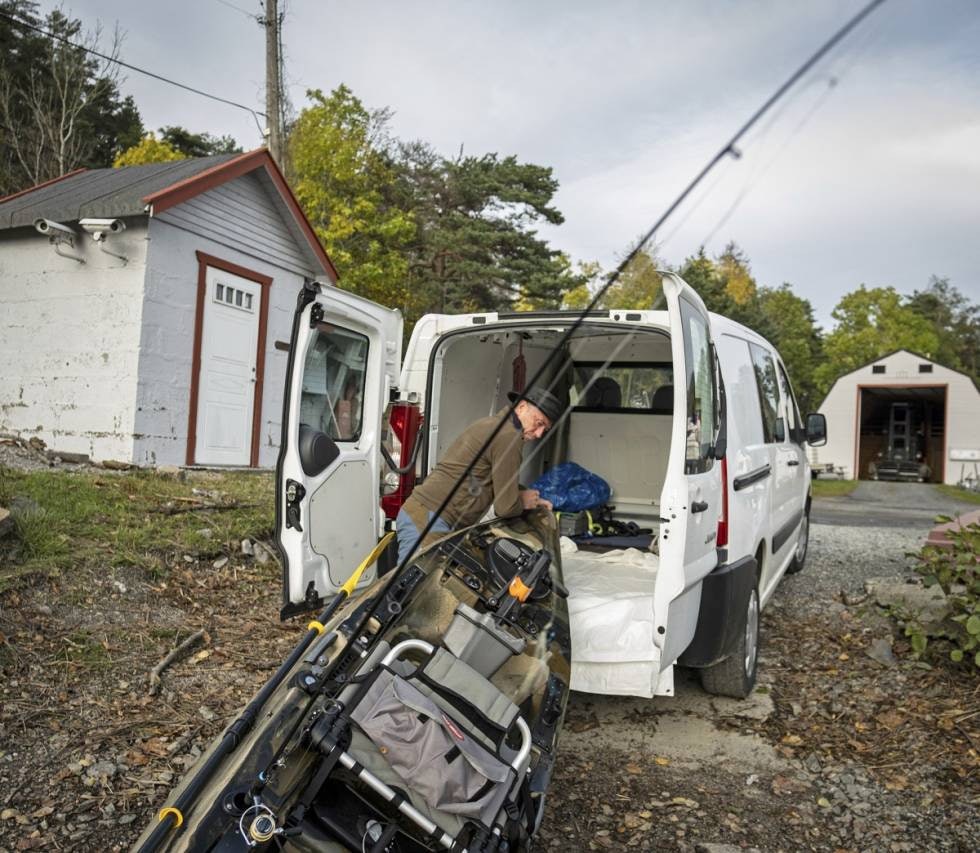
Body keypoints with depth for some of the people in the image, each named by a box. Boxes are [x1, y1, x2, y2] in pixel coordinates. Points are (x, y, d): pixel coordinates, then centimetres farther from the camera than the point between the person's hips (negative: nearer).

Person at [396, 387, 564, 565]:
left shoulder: (490, 423, 21)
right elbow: (505, 508, -10)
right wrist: (522, 503, 11)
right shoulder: (508, 436, -11)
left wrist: (531, 500, 22)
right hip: (428, 519, -11)